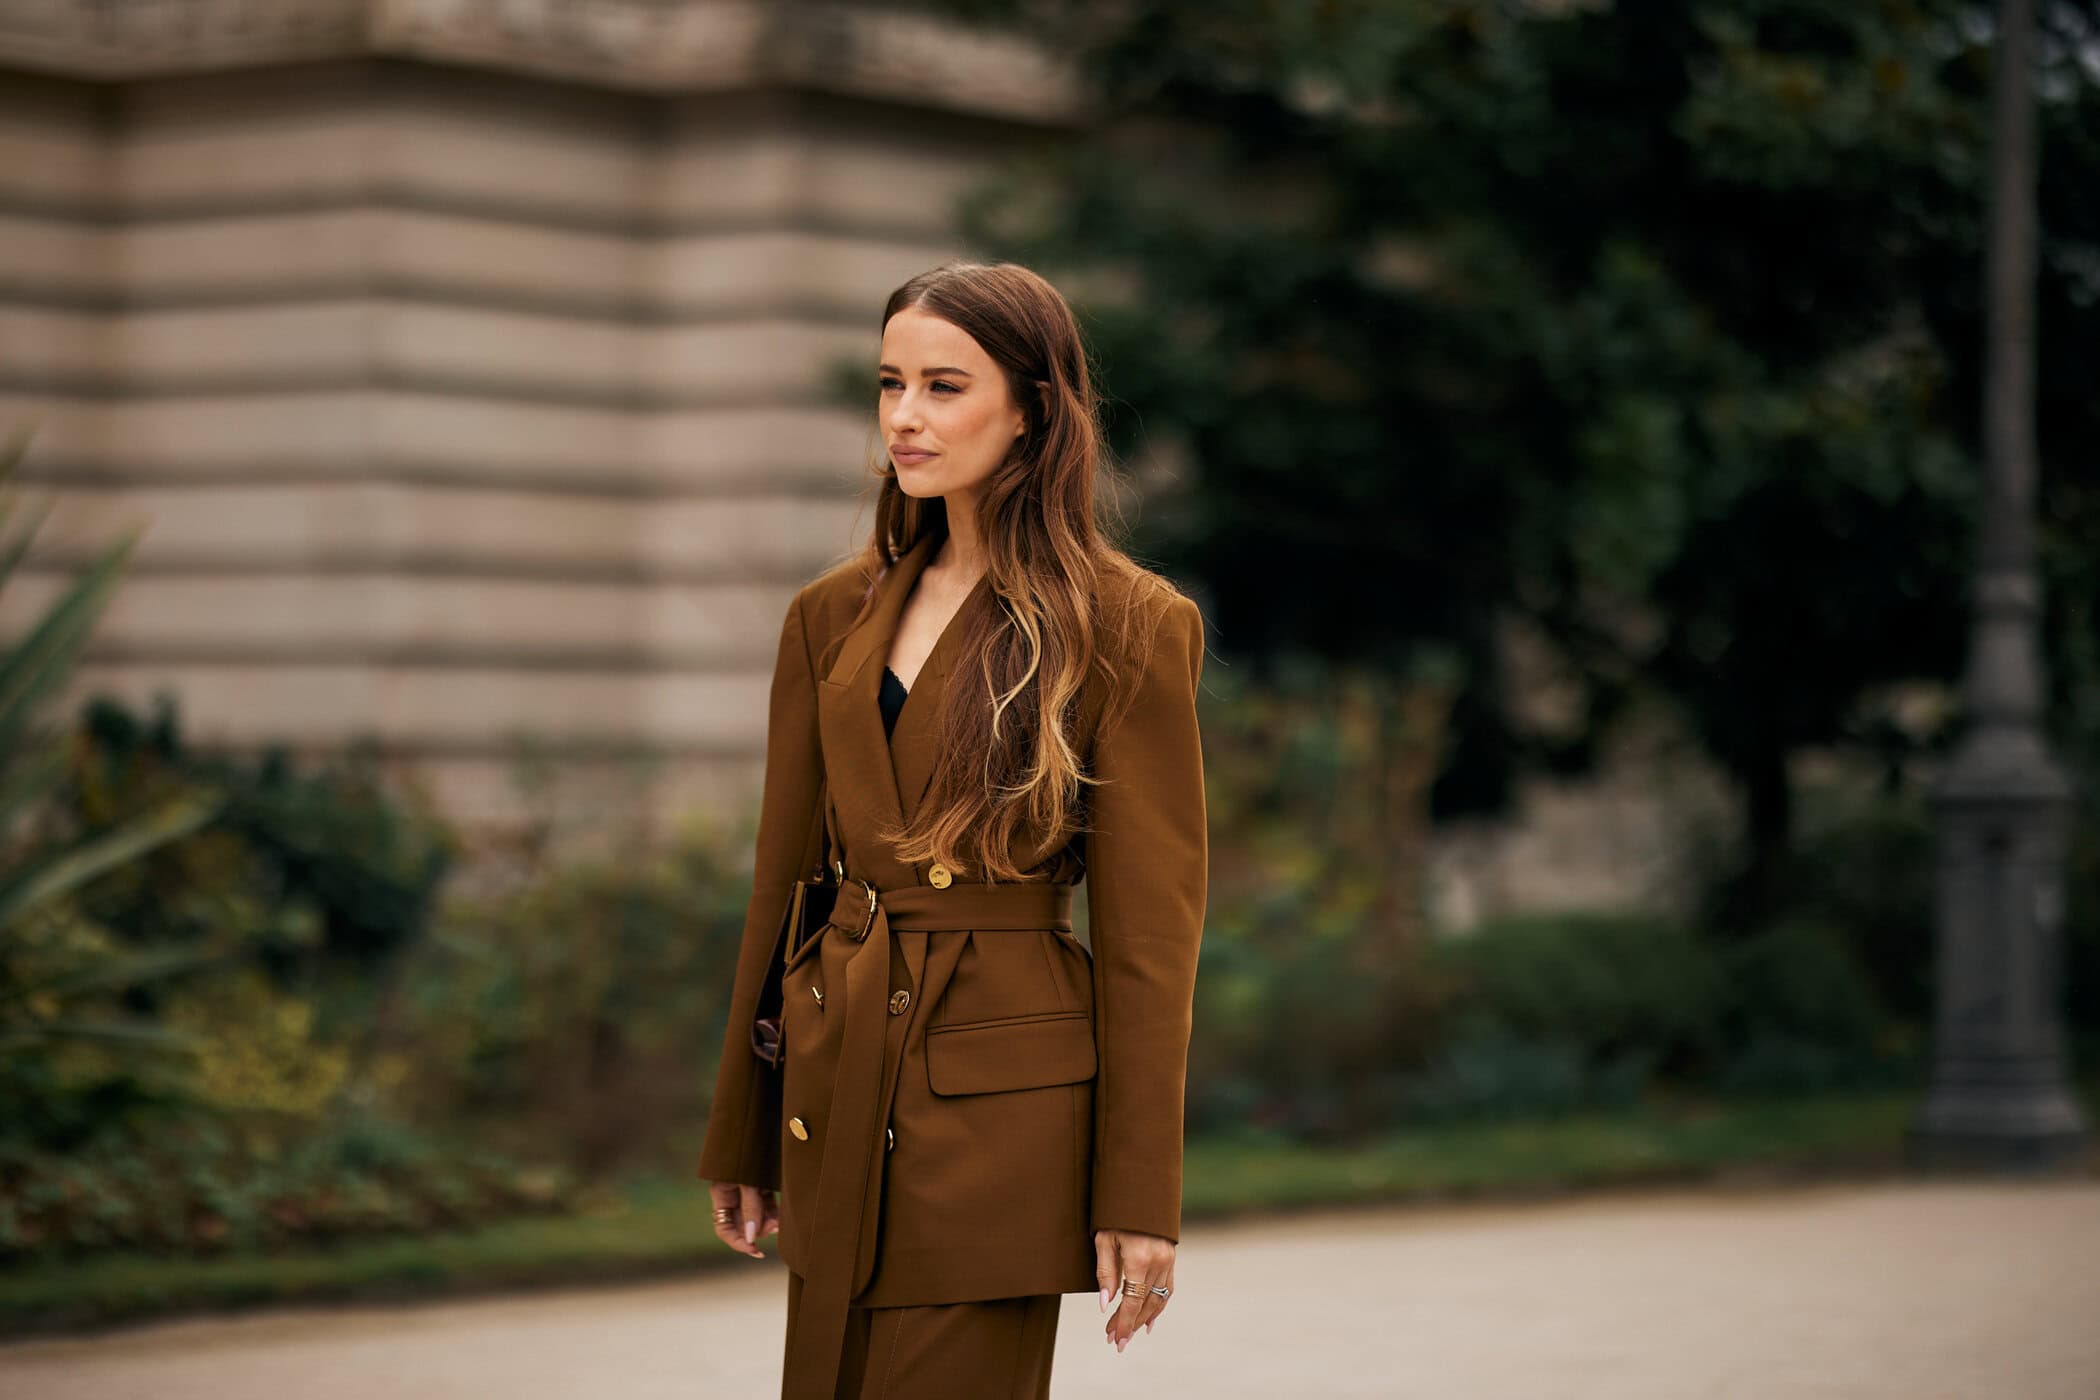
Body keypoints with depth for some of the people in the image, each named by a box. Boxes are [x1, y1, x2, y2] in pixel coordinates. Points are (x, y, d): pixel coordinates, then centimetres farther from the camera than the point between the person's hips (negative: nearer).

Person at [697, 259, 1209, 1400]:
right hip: (838, 1090, 5)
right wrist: (739, 1142, 14)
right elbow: (783, 879, 13)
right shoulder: (832, 616, 9)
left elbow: (1148, 931, -7)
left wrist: (1140, 1197, -9)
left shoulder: (1128, 630, -6)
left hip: (1002, 1110, -5)